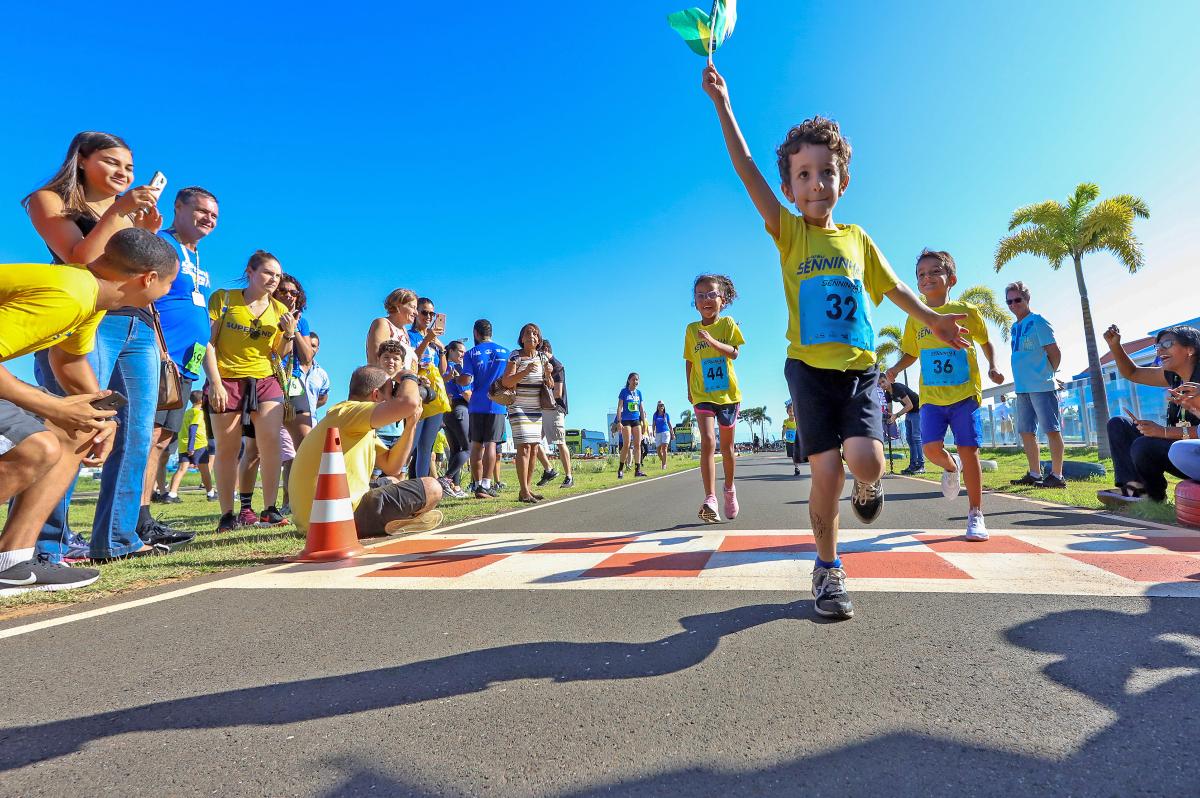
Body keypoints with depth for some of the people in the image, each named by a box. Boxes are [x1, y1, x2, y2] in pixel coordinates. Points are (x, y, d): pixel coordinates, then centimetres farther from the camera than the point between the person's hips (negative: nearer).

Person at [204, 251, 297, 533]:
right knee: (227, 448, 3)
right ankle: (227, 515, 10)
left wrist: (289, 333, -6)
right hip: (227, 381, -2)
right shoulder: (223, 298, 2)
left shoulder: (280, 310, 10)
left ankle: (270, 510, -4)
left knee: (271, 441, -11)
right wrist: (215, 382, -11)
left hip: (265, 381, 2)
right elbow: (208, 342, -2)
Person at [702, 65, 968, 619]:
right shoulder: (789, 232, 2)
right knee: (826, 471, -8)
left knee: (865, 458, -19)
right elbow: (746, 171, -8)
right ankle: (828, 570, 14)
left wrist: (933, 319, 22)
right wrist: (722, 105, -14)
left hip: (859, 367, 2)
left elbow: (892, 287, 23)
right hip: (809, 367, -2)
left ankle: (868, 485, 22)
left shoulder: (857, 238, 12)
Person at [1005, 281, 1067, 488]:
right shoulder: (1015, 327, 17)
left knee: (1051, 430, -4)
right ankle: (1034, 474, 17)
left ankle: (1057, 476, 0)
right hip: (1022, 388, 8)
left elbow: (1054, 352, -9)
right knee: (1026, 432, 10)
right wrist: (1019, 381, 14)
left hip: (1041, 386, -8)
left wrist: (1047, 374, 1)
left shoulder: (1037, 322, -6)